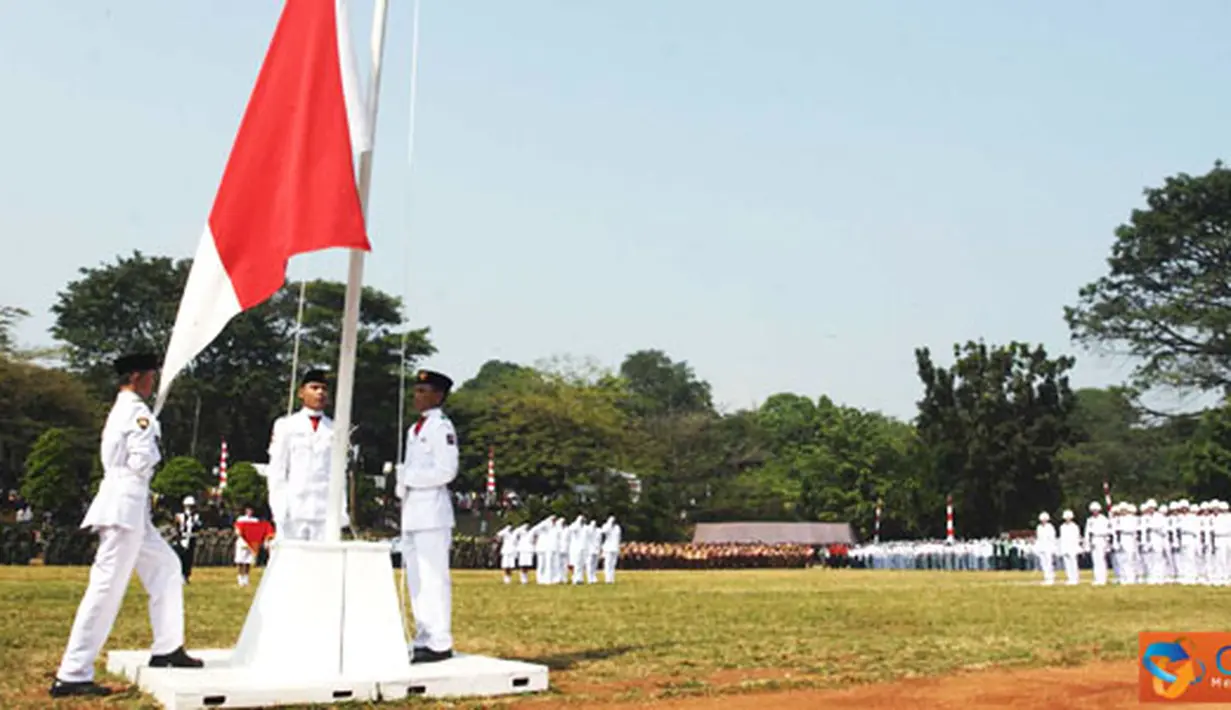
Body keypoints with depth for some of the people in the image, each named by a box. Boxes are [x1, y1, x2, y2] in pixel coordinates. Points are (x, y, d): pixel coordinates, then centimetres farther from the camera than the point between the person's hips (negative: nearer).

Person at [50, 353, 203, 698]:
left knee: (166, 567, 16)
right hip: (125, 504, -10)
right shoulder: (137, 411, -11)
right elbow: (143, 460, -19)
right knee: (107, 587, -9)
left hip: (130, 508, 10)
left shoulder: (119, 411, 19)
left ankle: (167, 649, 19)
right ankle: (71, 676, -6)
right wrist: (153, 451, 1)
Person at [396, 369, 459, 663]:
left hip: (432, 512, -9)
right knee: (415, 580, 12)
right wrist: (402, 483, 5)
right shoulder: (415, 429, 20)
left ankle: (440, 643, -4)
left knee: (433, 578, -8)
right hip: (411, 513, 9)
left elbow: (446, 470, -16)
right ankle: (424, 639, 19)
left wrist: (408, 477, -11)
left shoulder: (442, 426, -8)